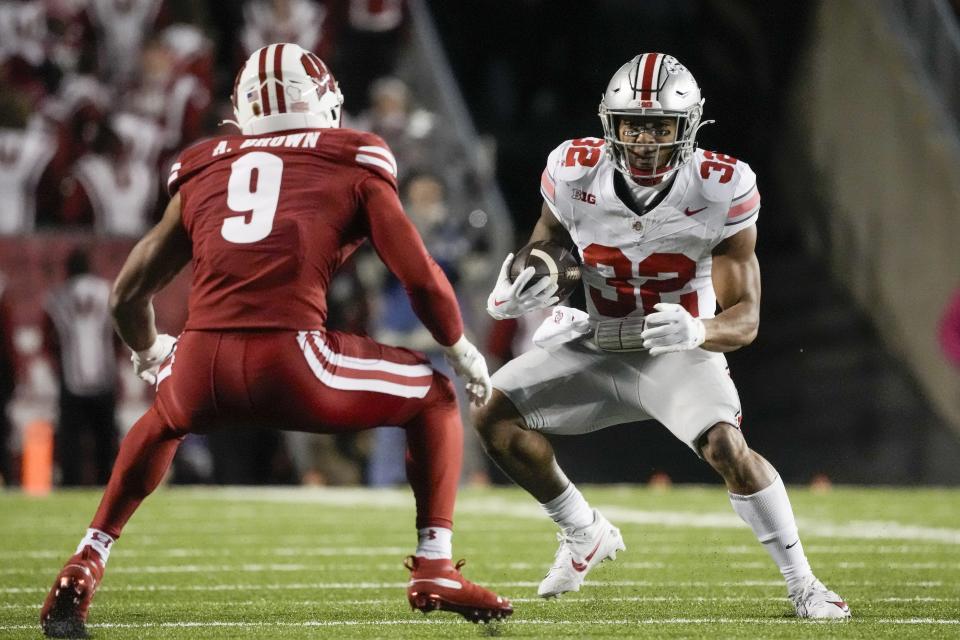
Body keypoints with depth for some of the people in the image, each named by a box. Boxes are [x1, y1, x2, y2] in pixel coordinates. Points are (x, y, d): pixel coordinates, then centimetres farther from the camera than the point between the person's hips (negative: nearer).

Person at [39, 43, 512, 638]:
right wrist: (463, 352, 30)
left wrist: (151, 354, 50)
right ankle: (435, 567, 12)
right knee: (434, 398, 22)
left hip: (202, 369, 3)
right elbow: (423, 280, 11)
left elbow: (128, 295, 29)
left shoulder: (204, 172, 24)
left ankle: (85, 566, 29)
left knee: (164, 420, 39)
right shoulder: (354, 165, 15)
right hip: (290, 365, -3)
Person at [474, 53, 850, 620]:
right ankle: (586, 535, 18)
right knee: (496, 416, -5)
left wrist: (696, 331, -44)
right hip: (596, 350, 4)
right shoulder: (575, 175, -17)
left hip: (681, 355, -4)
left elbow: (746, 319, -21)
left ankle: (803, 583, -13)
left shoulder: (719, 191, -23)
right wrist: (512, 292, -20)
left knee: (727, 447, -29)